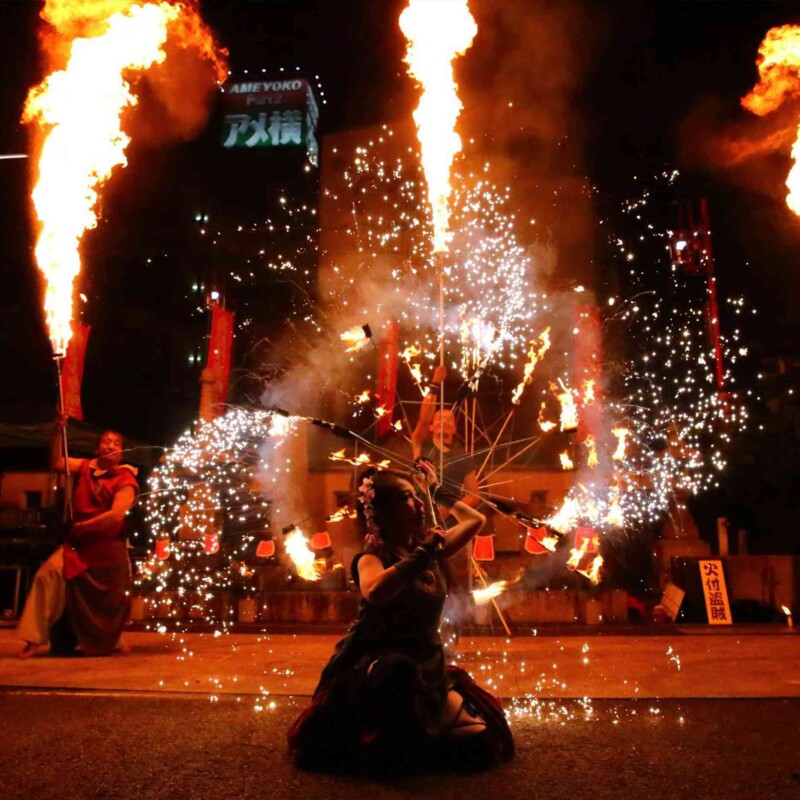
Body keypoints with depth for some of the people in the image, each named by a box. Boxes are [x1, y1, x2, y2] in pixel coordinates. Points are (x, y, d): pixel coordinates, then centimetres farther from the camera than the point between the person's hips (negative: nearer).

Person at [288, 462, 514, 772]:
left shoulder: (429, 551, 5)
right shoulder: (372, 558, -12)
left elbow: (475, 520, 18)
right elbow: (374, 592, -37)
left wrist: (436, 490, 21)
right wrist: (421, 555, -30)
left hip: (427, 673, 7)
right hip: (375, 669, -7)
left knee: (481, 741, -5)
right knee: (399, 669, -42)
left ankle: (412, 741, 16)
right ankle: (385, 746, -15)